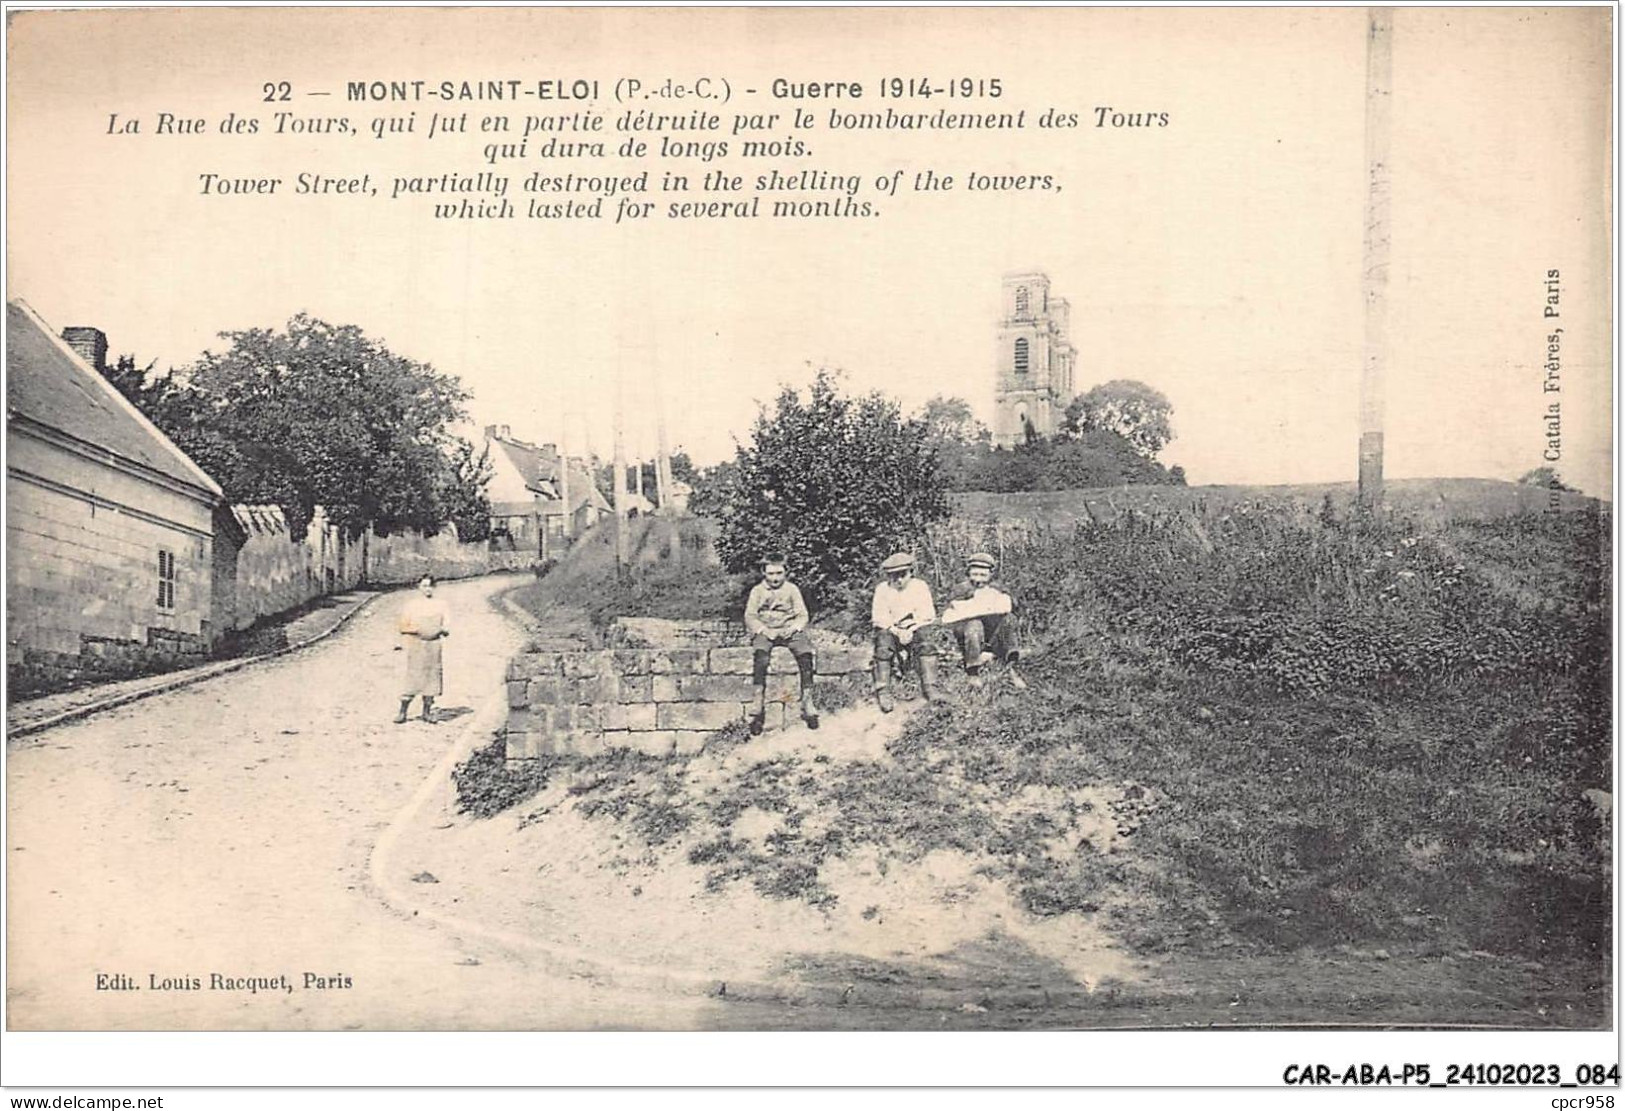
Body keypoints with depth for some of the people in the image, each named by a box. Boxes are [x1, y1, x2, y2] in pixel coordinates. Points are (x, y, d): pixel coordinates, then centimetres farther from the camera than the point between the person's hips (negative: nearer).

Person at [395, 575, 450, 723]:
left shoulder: (440, 604, 10)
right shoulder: (410, 605, 5)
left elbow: (447, 626, 9)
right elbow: (403, 627, 2)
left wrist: (443, 629, -14)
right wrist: (417, 630, -15)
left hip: (434, 644, 3)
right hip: (415, 645, -3)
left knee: (432, 677, 3)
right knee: (412, 678, -7)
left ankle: (427, 711, 13)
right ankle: (403, 712, -1)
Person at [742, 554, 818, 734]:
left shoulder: (792, 589, 16)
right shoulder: (757, 591, 14)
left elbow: (803, 615, 10)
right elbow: (750, 616, 6)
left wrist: (794, 628, -10)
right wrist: (763, 630, -12)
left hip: (789, 630, 1)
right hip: (764, 631, -1)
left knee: (805, 654, -28)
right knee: (761, 656, -33)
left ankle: (807, 701, -26)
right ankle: (759, 704, -34)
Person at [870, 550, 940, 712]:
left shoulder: (920, 586, 6)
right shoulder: (882, 589, 5)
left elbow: (928, 616, -1)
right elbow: (879, 618, -3)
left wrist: (911, 629, -18)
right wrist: (896, 631, -20)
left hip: (914, 629, 1)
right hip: (889, 629, -1)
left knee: (925, 644, -31)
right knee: (883, 643, -33)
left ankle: (930, 688, -34)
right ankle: (883, 693, -34)